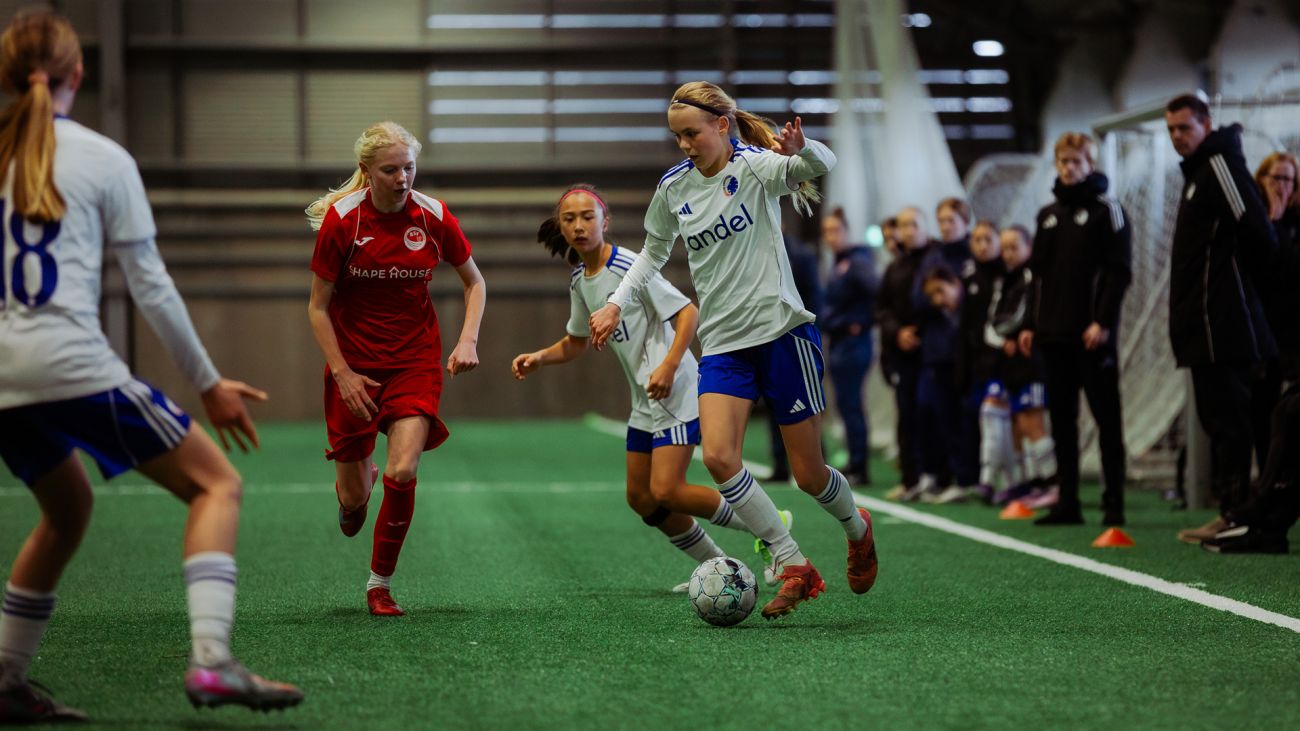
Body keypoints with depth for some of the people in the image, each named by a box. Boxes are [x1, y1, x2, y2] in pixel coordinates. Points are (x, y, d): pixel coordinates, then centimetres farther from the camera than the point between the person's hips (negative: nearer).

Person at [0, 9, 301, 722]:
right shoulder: (102, 159, 1)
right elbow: (149, 287, 1)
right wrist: (207, 382, 8)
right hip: (72, 363, -6)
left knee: (68, 508, 27)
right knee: (214, 483, 3)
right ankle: (211, 662, -16)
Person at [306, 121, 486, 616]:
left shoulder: (434, 218, -7)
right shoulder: (341, 220, -12)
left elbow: (474, 283, 9)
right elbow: (318, 308, -5)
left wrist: (468, 340, -6)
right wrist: (342, 374, -13)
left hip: (415, 361, 1)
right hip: (355, 364, 0)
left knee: (402, 472, -20)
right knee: (355, 497, 5)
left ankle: (380, 583, 1)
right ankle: (355, 491, 46)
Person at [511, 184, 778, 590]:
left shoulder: (629, 267, -15)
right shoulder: (580, 281, 9)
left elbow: (688, 312, -17)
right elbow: (576, 342, 21)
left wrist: (669, 366, -28)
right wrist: (538, 357, 3)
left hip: (675, 392, -9)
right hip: (644, 402, 9)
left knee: (665, 491, -16)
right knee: (641, 498, 8)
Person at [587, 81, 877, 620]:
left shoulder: (755, 166, -8)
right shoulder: (673, 187, 8)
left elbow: (823, 165, -27)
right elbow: (654, 251, 25)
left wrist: (801, 151, -50)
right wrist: (617, 304, 14)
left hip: (781, 331, -4)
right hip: (723, 343, 5)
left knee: (808, 474, 0)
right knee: (718, 457, -19)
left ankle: (857, 529, 35)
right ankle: (795, 569, -10)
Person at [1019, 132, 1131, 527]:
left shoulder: (1107, 210, -2)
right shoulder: (1047, 215, 17)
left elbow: (1119, 270, -9)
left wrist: (1103, 321, -17)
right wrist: (1030, 324, 11)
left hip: (1092, 335, -6)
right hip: (1054, 335, 6)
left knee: (1107, 418, -2)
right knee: (1061, 420, 7)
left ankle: (1114, 503, -1)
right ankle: (1067, 503, 10)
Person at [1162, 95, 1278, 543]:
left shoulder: (1221, 164, -11)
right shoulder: (1198, 170, 20)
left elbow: (1259, 233, -18)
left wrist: (1242, 283, -5)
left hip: (1222, 328, -10)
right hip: (1206, 326, 10)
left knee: (1227, 419, -9)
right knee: (1220, 419, 11)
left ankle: (1235, 514, -9)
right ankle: (1231, 510, 14)